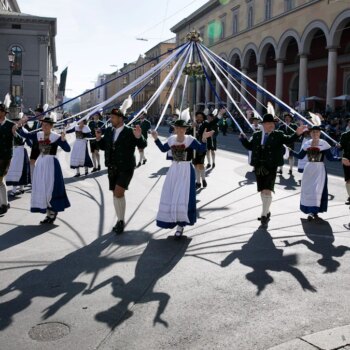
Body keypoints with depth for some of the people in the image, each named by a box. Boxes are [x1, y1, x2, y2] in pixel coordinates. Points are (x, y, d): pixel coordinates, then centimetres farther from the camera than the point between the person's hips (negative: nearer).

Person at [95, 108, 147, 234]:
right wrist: (99, 139, -4)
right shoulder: (109, 131, 7)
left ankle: (122, 221, 1)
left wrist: (139, 137, -32)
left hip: (125, 168, -6)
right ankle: (120, 220, 28)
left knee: (118, 193, -16)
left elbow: (142, 145, -13)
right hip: (112, 168, 6)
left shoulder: (130, 132, -10)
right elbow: (103, 147, 14)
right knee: (116, 194, 13)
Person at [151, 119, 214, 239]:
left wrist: (203, 139, -31)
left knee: (184, 197, -6)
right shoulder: (171, 139, 3)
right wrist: (156, 139, 11)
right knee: (169, 197, 6)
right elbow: (163, 149, 17)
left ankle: (181, 225, 7)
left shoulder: (190, 139, -10)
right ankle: (172, 220, 25)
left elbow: (202, 150, -17)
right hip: (174, 170, 5)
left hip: (186, 170, -5)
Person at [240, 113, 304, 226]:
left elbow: (288, 140, -9)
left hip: (271, 167, -3)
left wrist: (296, 134, -24)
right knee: (262, 191, 14)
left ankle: (264, 215, -2)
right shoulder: (256, 135, 10)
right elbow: (249, 146, 12)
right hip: (259, 167, 4)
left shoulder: (278, 135, 2)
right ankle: (267, 212, 32)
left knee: (267, 191, -11)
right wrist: (243, 138, -1)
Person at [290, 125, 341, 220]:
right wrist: (290, 150, 3)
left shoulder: (324, 144, -6)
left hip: (319, 169, -4)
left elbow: (330, 157, -7)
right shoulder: (307, 144, 5)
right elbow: (300, 156, 11)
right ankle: (311, 211, 19)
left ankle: (314, 211, 1)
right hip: (308, 169, 4)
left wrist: (340, 159, -22)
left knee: (317, 190, -7)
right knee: (307, 190, 6)